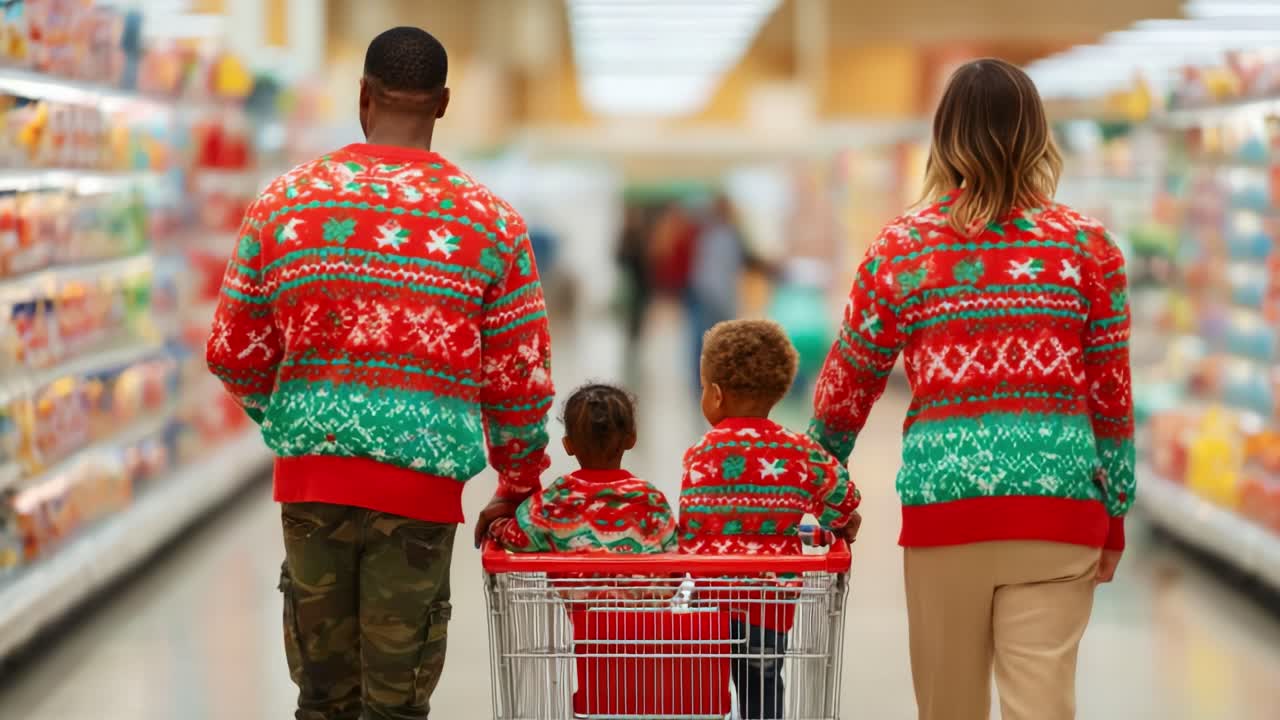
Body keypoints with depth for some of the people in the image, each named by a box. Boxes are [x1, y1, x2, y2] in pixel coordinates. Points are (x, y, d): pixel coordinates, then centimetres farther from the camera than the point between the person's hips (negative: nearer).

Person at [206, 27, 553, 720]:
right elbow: (520, 378, 3)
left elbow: (234, 355, 9)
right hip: (422, 482, -2)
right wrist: (516, 489, 17)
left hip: (309, 474, 2)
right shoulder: (489, 219, 0)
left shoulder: (285, 201, 4)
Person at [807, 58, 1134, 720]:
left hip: (943, 498, 1)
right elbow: (1111, 396, 4)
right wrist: (1114, 514, 12)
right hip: (1056, 501, -1)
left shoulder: (901, 249, 4)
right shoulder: (1088, 247, 3)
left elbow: (847, 387, 13)